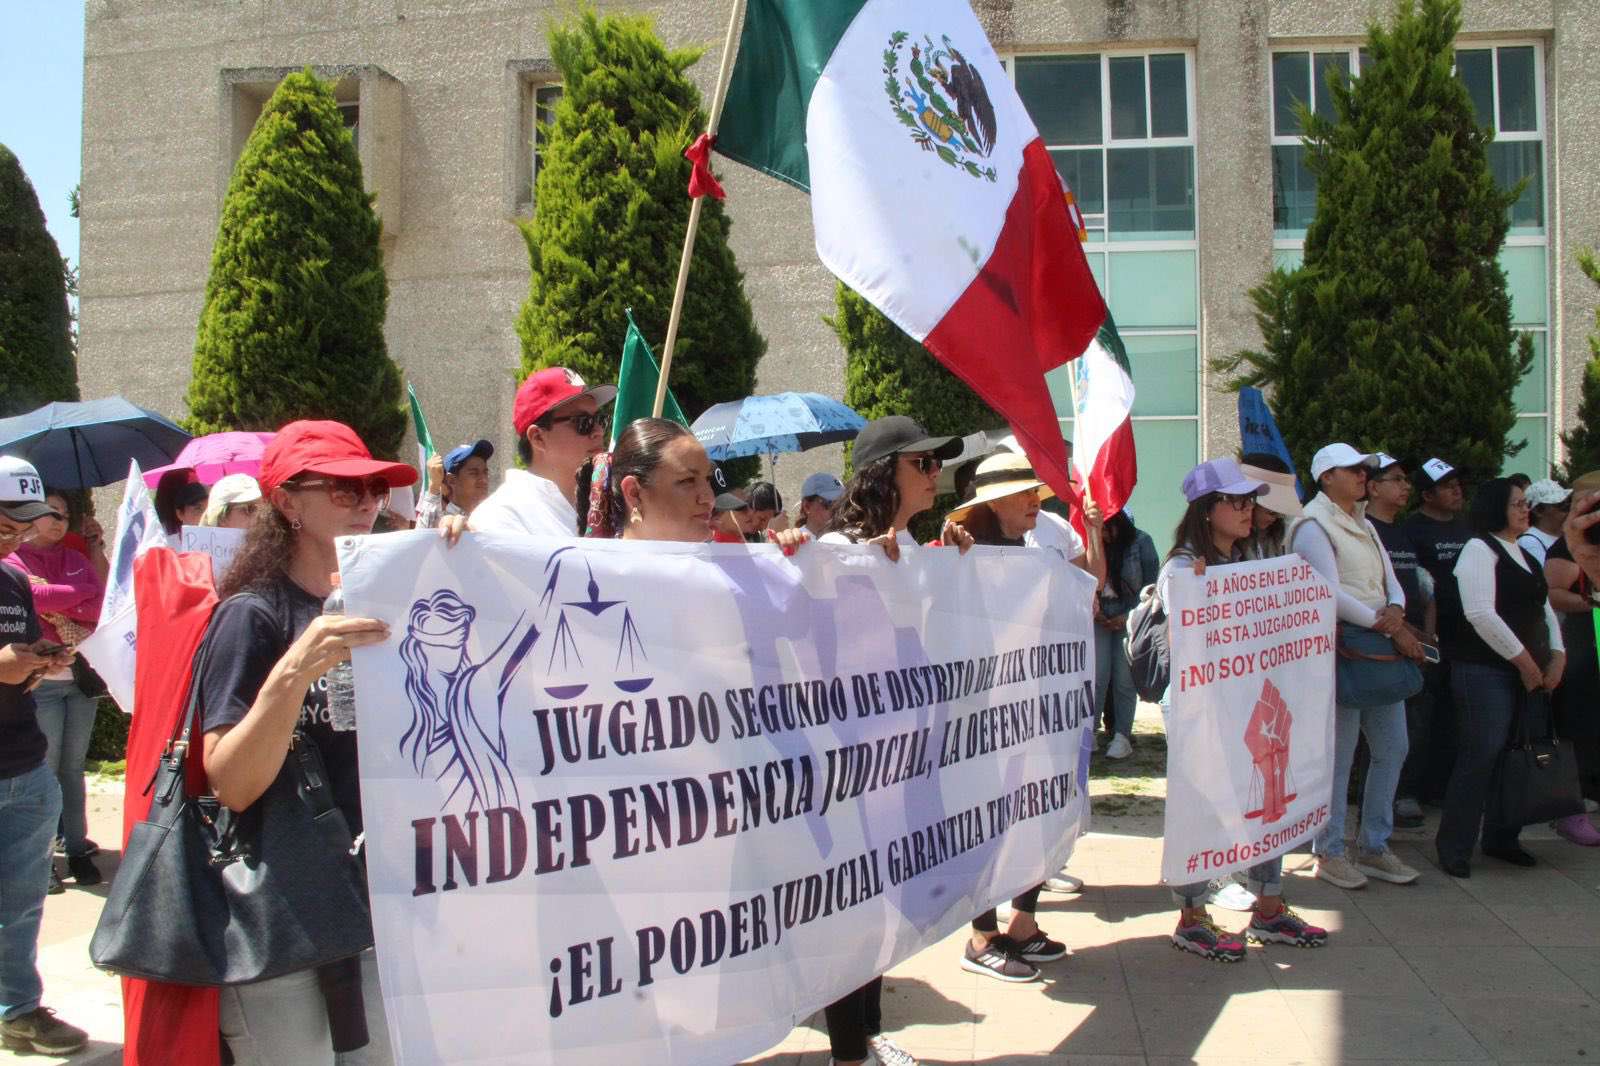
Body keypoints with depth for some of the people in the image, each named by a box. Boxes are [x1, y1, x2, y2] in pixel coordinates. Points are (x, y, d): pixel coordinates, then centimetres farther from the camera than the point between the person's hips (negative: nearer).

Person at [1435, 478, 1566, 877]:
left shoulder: (1525, 555, 19)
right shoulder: (1479, 549, -8)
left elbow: (1544, 609, 22)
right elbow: (1480, 614, -17)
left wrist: (1557, 657, 7)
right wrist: (1524, 660, -13)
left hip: (1529, 673, 8)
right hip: (1487, 671, -8)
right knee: (1482, 755, -9)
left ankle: (1502, 838, 20)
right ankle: (1454, 846, 0)